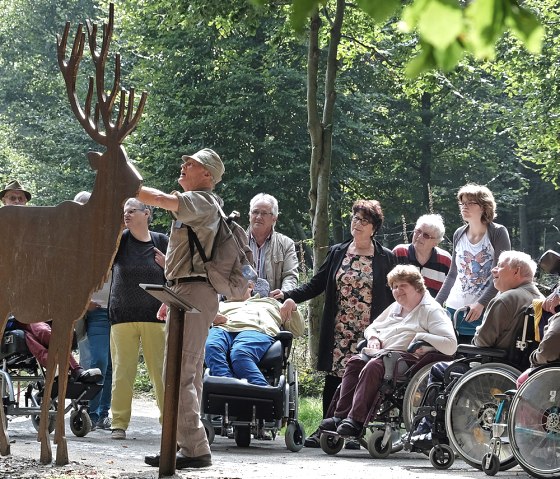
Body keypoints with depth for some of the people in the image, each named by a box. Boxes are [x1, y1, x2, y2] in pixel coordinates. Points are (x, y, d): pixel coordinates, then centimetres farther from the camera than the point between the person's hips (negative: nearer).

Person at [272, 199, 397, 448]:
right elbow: (316, 284, 9)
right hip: (338, 331, 3)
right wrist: (289, 295, -5)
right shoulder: (337, 253, 11)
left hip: (371, 332, -3)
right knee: (333, 378, 1)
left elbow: (393, 296, 4)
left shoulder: (386, 258, 4)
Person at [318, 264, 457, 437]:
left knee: (373, 366, -34)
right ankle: (341, 415, -28)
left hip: (408, 357, -8)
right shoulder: (395, 308, 29)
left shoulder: (431, 310, 3)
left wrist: (421, 337, -13)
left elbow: (450, 345, -10)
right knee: (355, 362, -21)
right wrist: (373, 338, 15)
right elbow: (371, 328, 38)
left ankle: (356, 420, -40)